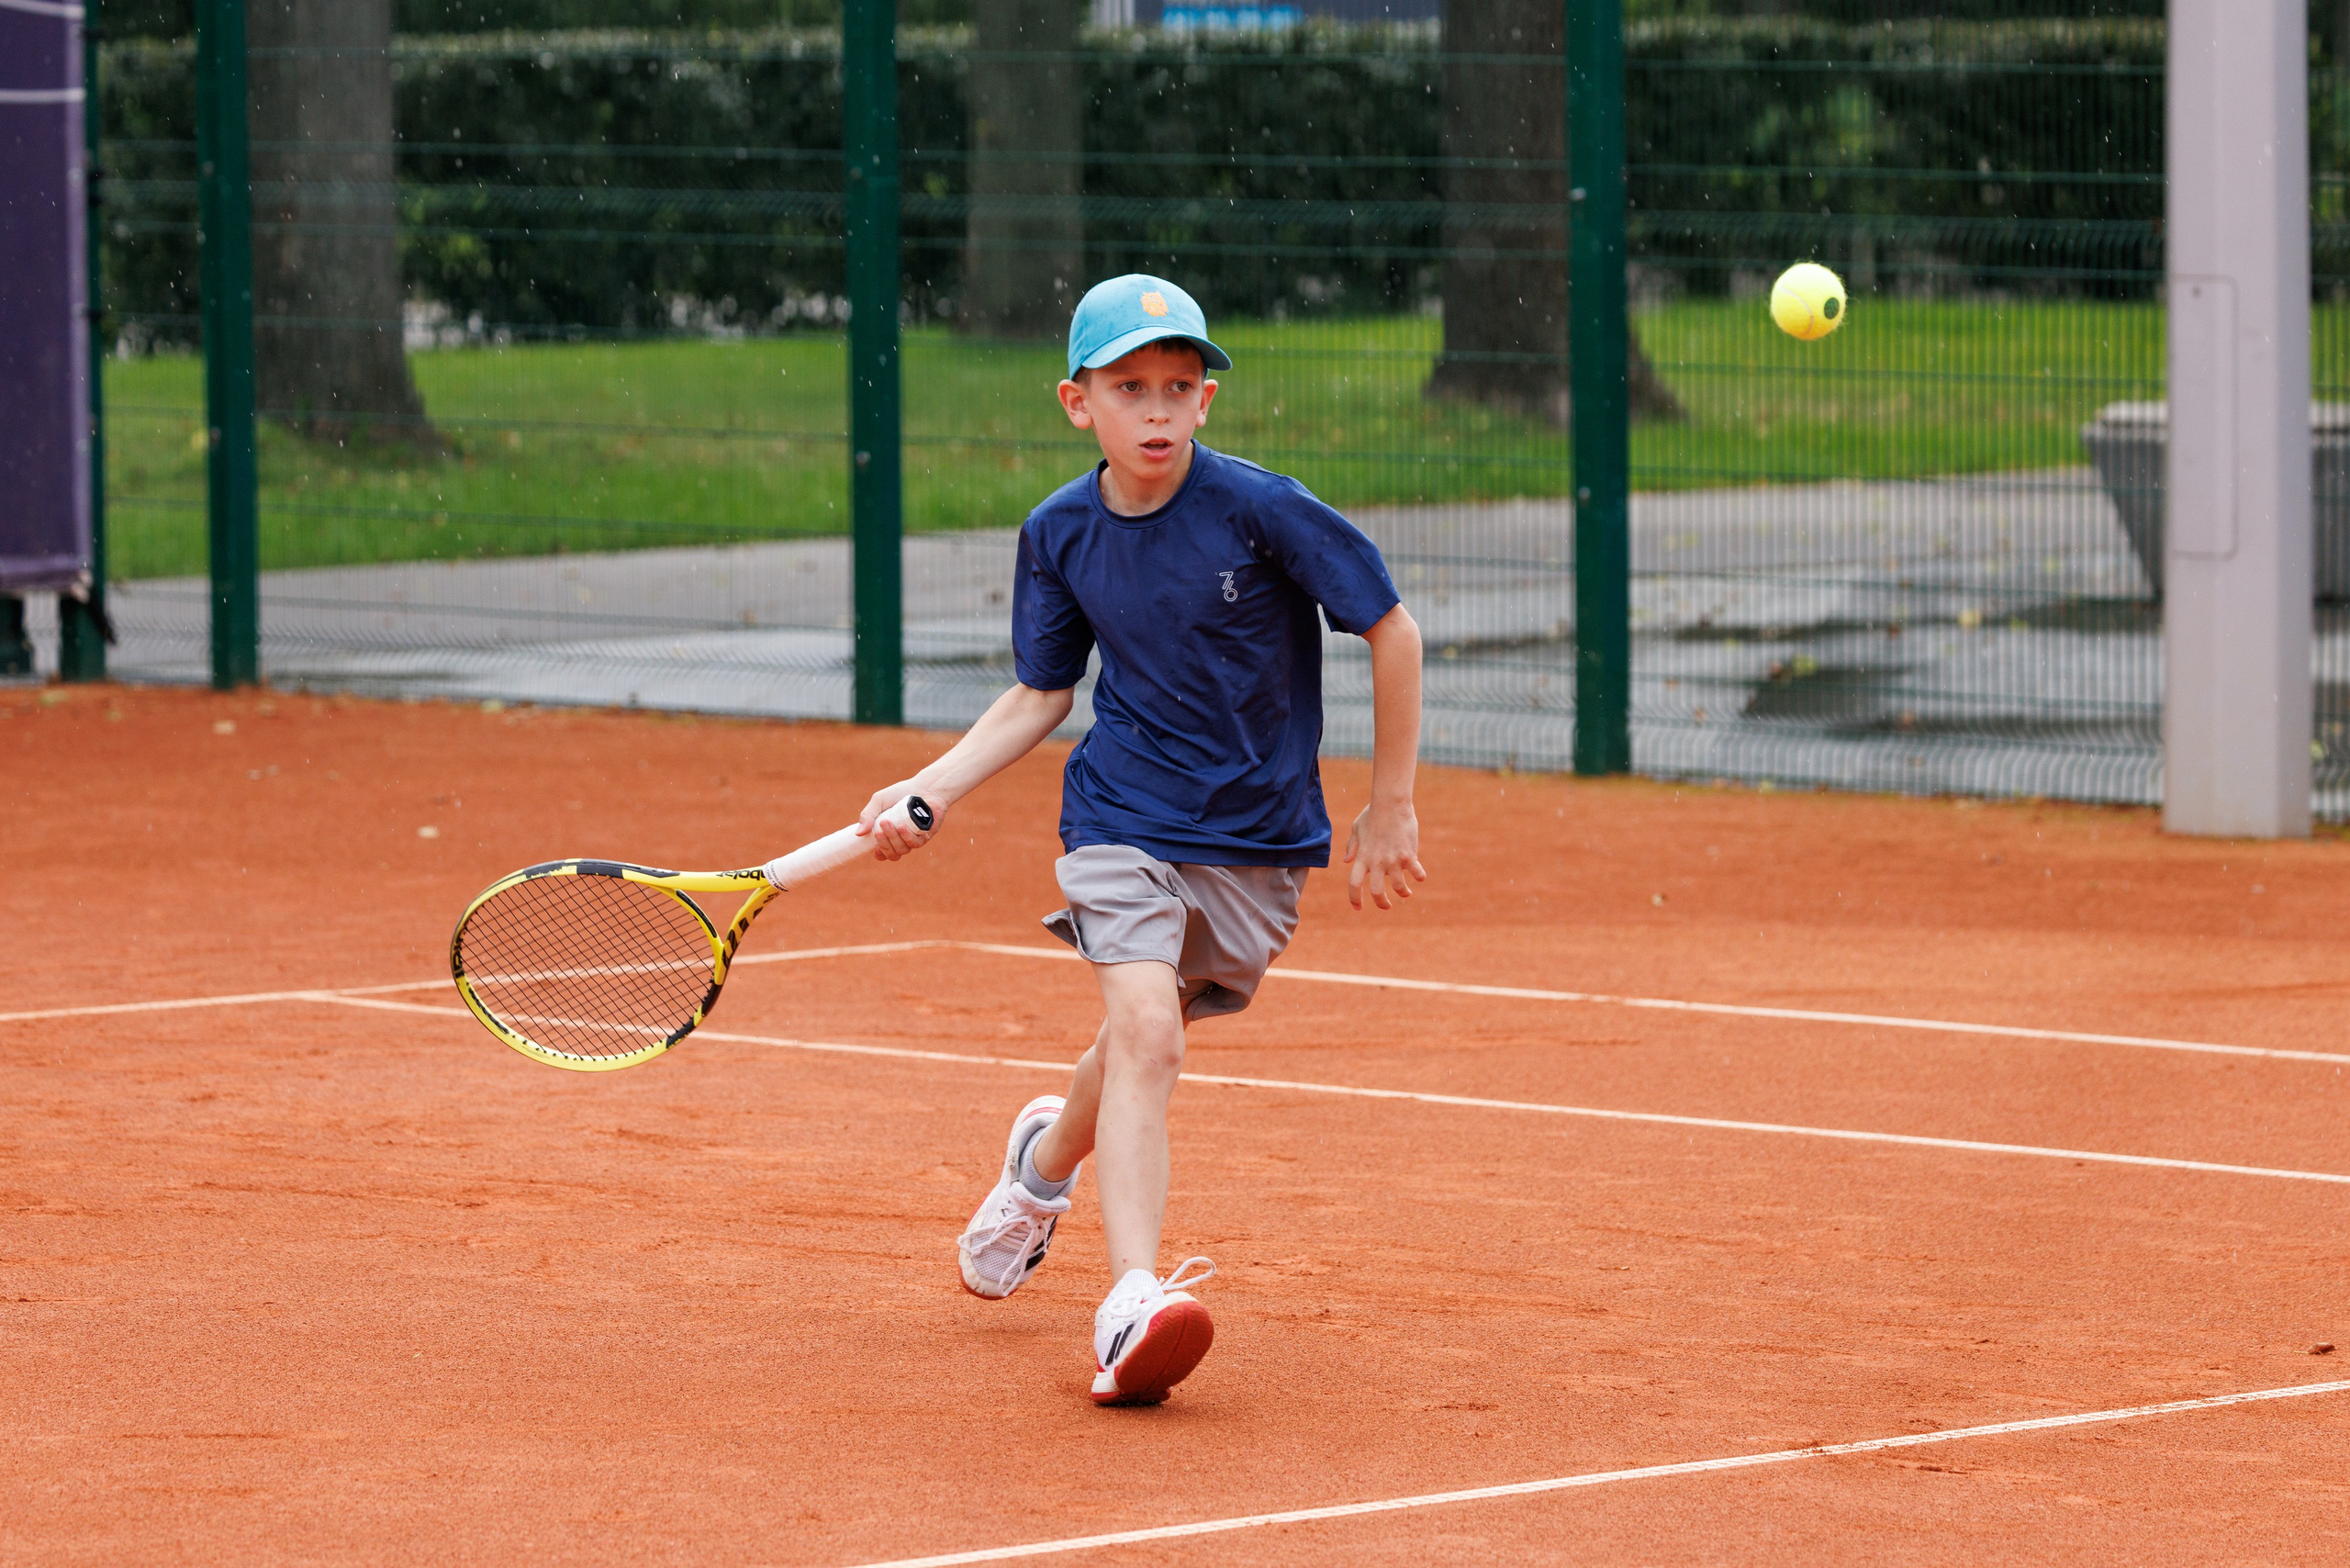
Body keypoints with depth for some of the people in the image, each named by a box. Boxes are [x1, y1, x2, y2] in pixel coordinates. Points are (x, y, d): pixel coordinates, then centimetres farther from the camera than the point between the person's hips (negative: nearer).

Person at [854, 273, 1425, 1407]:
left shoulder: (1259, 508, -17)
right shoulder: (1060, 534, -5)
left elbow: (1391, 632, -8)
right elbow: (1040, 697, 8)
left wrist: (1390, 808, -3)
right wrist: (934, 788, -5)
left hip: (1258, 843, 0)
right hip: (1124, 819, 0)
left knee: (1141, 1039, 12)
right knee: (1144, 1035, -20)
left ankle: (1046, 1157, 47)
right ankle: (1132, 1304, -26)